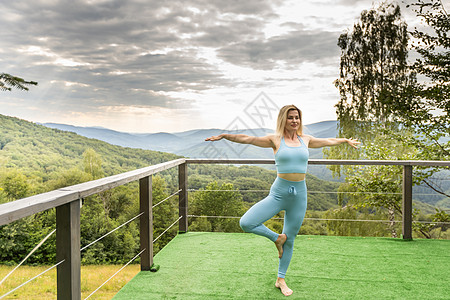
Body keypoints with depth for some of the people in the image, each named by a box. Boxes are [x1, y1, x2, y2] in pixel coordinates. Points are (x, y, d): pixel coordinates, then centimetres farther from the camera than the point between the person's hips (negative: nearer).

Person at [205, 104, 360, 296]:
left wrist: (346, 141, 40)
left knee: (290, 240, 11)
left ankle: (281, 280, 29)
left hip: (299, 194, 3)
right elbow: (247, 139, -4)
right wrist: (225, 136, -13)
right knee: (246, 223, -18)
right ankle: (276, 238, 11)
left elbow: (329, 141, 27)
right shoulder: (275, 140, -1)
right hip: (279, 192, -2)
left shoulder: (305, 140, 10)